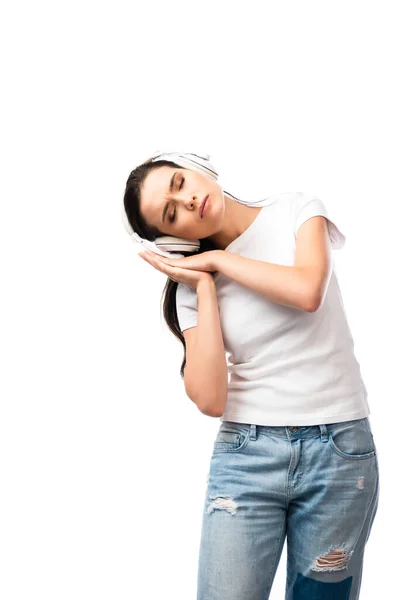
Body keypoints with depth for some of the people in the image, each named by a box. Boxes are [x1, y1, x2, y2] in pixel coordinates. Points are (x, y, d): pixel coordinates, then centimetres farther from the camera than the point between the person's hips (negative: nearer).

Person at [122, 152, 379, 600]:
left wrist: (217, 259, -7)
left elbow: (307, 291, -19)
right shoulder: (192, 286, 1)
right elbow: (209, 399, -12)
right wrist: (204, 283, -8)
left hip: (340, 448, 0)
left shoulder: (296, 210, 1)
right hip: (246, 455, 1)